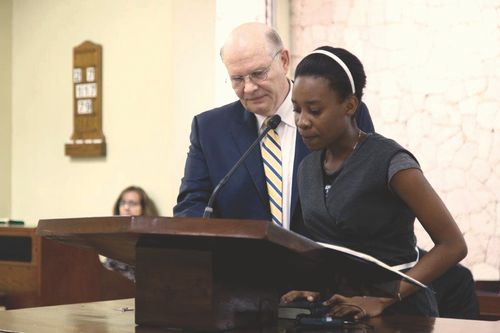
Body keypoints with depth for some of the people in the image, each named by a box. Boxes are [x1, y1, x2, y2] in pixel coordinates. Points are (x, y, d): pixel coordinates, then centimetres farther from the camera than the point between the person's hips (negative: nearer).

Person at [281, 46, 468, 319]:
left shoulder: (390, 162, -10)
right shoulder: (308, 167, 8)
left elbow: (453, 245, -12)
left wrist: (381, 300, -17)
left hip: (398, 312, -5)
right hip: (338, 310, 5)